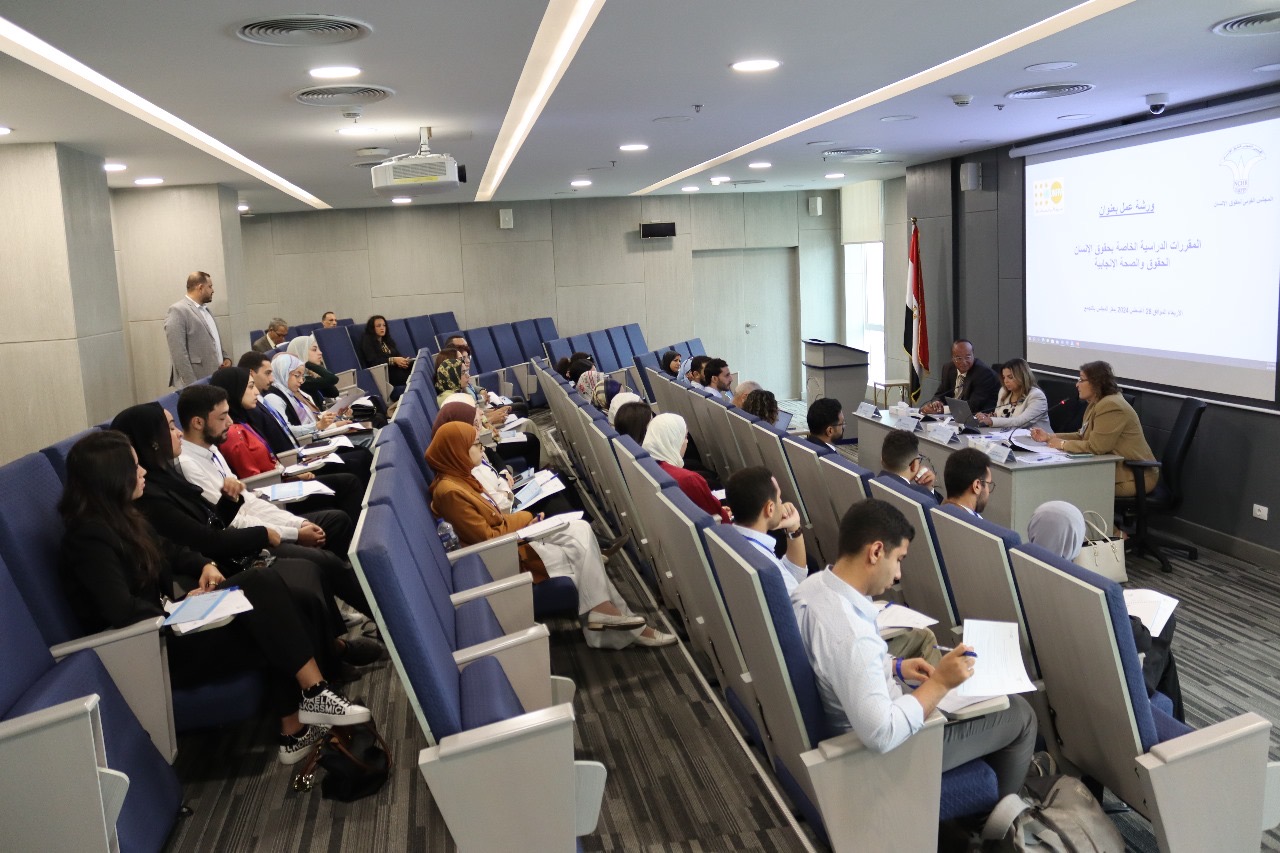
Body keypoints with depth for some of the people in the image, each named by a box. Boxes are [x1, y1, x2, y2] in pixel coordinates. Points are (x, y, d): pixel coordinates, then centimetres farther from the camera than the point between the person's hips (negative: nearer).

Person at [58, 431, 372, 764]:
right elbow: (122, 612, -27)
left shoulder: (120, 516, 9)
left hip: (167, 621, 9)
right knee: (262, 585, -23)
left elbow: (167, 551, 23)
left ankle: (294, 731, -11)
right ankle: (315, 694, -21)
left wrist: (204, 565, 3)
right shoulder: (89, 537, -19)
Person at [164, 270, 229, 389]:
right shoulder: (178, 311, -10)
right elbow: (178, 353, -16)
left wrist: (225, 358, 8)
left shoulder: (205, 309, 17)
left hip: (215, 380, 8)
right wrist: (192, 385, -21)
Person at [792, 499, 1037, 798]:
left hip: (852, 716, 8)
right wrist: (939, 683, -29)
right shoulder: (850, 634, -38)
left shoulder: (812, 586, -10)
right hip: (890, 749, -8)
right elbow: (881, 736, -37)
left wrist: (895, 667, 0)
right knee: (1020, 713, 9)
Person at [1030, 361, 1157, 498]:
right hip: (1115, 467, 9)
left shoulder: (1110, 406, -21)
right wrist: (1050, 436, 6)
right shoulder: (1096, 404, 13)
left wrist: (1062, 444, -14)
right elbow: (1083, 436, 15)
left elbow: (1095, 447, -26)